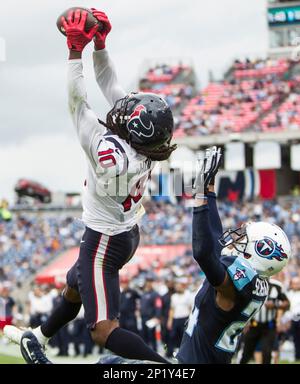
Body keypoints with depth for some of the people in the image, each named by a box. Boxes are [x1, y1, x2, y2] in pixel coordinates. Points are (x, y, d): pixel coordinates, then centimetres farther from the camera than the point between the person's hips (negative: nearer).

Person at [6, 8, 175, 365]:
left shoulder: (110, 150, -33)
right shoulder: (144, 144, -11)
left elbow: (77, 103, -26)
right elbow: (111, 87, -4)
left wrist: (76, 50, -21)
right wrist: (99, 45, -5)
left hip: (104, 242, -10)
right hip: (128, 233, 10)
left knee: (102, 330, -8)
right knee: (74, 287, 32)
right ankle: (37, 339, 56)